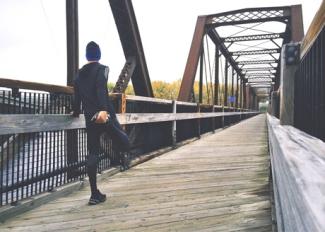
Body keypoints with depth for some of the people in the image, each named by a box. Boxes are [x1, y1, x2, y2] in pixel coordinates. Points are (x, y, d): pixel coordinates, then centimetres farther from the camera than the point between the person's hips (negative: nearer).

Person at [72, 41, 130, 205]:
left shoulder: (79, 74, 17)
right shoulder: (102, 69, 1)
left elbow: (77, 96, 19)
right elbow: (101, 90, -17)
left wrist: (76, 112, 35)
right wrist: (103, 109, -30)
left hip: (90, 118, 5)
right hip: (105, 115, -5)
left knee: (92, 154, 5)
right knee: (123, 141, 19)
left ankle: (95, 194, 7)